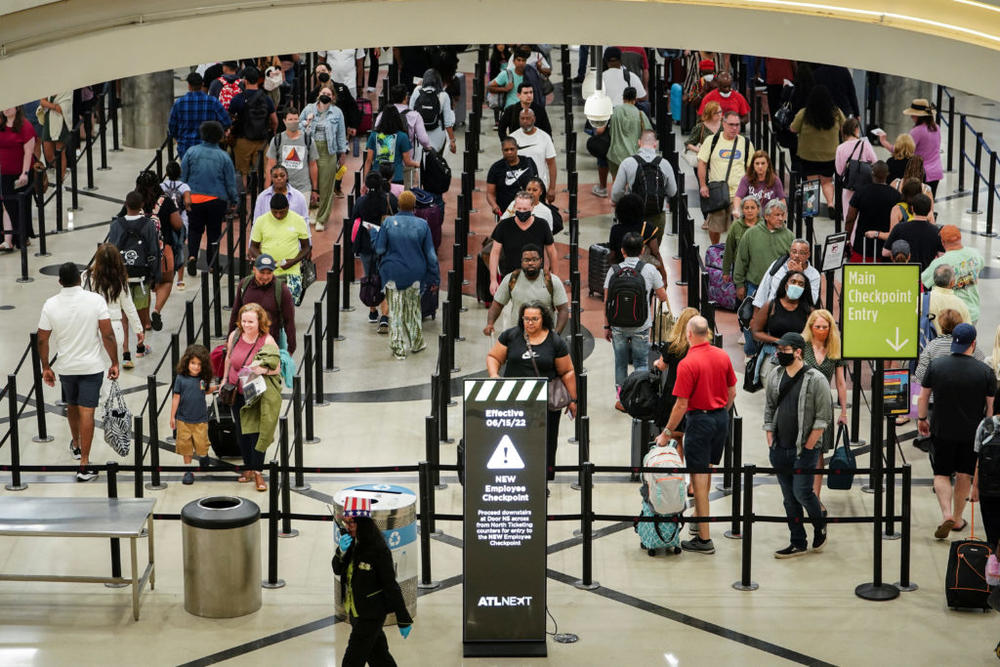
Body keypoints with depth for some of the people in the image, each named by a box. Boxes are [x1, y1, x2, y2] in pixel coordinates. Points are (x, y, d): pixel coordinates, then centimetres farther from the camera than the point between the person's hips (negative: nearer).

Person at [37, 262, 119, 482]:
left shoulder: (50, 305, -9)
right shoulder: (96, 300, -14)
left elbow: (42, 340, -3)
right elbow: (108, 335, -14)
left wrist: (45, 367, 9)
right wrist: (114, 363, -4)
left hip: (66, 366, 2)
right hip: (92, 365, -2)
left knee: (71, 405, 25)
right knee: (86, 412, -3)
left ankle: (76, 445, 46)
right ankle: (84, 464, -6)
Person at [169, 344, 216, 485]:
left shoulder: (203, 379, -2)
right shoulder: (181, 378, -8)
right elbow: (176, 398, -2)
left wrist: (216, 387, 5)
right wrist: (172, 416, 0)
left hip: (200, 419, 1)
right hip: (183, 419, -1)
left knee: (202, 445, 2)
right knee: (185, 446, 5)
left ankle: (203, 457, 35)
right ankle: (188, 471, 17)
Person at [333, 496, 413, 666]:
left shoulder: (378, 549, -21)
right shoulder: (348, 541, 1)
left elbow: (391, 585, -17)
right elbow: (337, 570, 2)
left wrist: (403, 620, -13)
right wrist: (341, 552, -19)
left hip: (371, 614, -7)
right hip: (354, 612, 7)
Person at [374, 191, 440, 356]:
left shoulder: (388, 223, -10)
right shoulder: (422, 225, -6)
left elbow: (379, 249, -7)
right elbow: (431, 254, -3)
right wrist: (435, 278, 4)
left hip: (393, 273, -1)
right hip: (415, 274, 1)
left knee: (395, 311, 7)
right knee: (413, 309, 20)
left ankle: (399, 349, 9)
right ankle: (416, 343, 31)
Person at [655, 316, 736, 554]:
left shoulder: (688, 363, -19)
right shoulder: (722, 356, 1)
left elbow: (681, 405, -17)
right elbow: (732, 393, 10)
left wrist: (667, 432, -8)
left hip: (699, 419, -7)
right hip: (721, 418, 7)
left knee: (699, 477, -3)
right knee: (707, 470, 23)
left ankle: (704, 539, -2)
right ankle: (699, 516, 37)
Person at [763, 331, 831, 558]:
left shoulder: (816, 380, -9)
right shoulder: (775, 377, 8)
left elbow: (823, 418, -10)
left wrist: (807, 448, -12)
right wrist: (771, 443, 7)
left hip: (804, 449, -6)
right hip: (780, 450, 6)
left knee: (802, 493, -7)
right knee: (789, 498, 8)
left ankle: (820, 526, 20)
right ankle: (798, 543, 15)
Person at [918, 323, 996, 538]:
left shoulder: (936, 365, -7)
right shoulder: (986, 371, -10)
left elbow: (923, 397, 1)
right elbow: (991, 406, -4)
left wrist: (921, 419, 15)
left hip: (942, 431, 0)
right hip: (972, 432, 0)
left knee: (941, 474, 10)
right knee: (964, 475, 15)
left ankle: (946, 514, -9)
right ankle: (958, 519, 24)